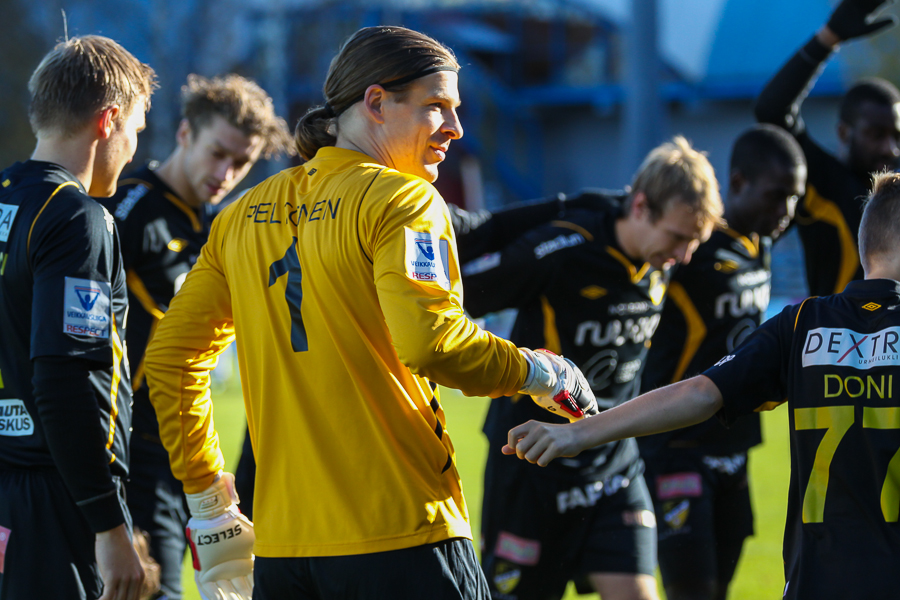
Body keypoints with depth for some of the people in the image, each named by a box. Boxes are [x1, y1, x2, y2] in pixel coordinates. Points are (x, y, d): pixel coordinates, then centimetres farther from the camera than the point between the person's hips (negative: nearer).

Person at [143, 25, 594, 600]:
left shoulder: (244, 214, 14)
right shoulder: (402, 199, -7)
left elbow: (169, 358, 15)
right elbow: (429, 341, -22)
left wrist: (209, 501, 20)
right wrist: (539, 373, -6)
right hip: (401, 539, -6)